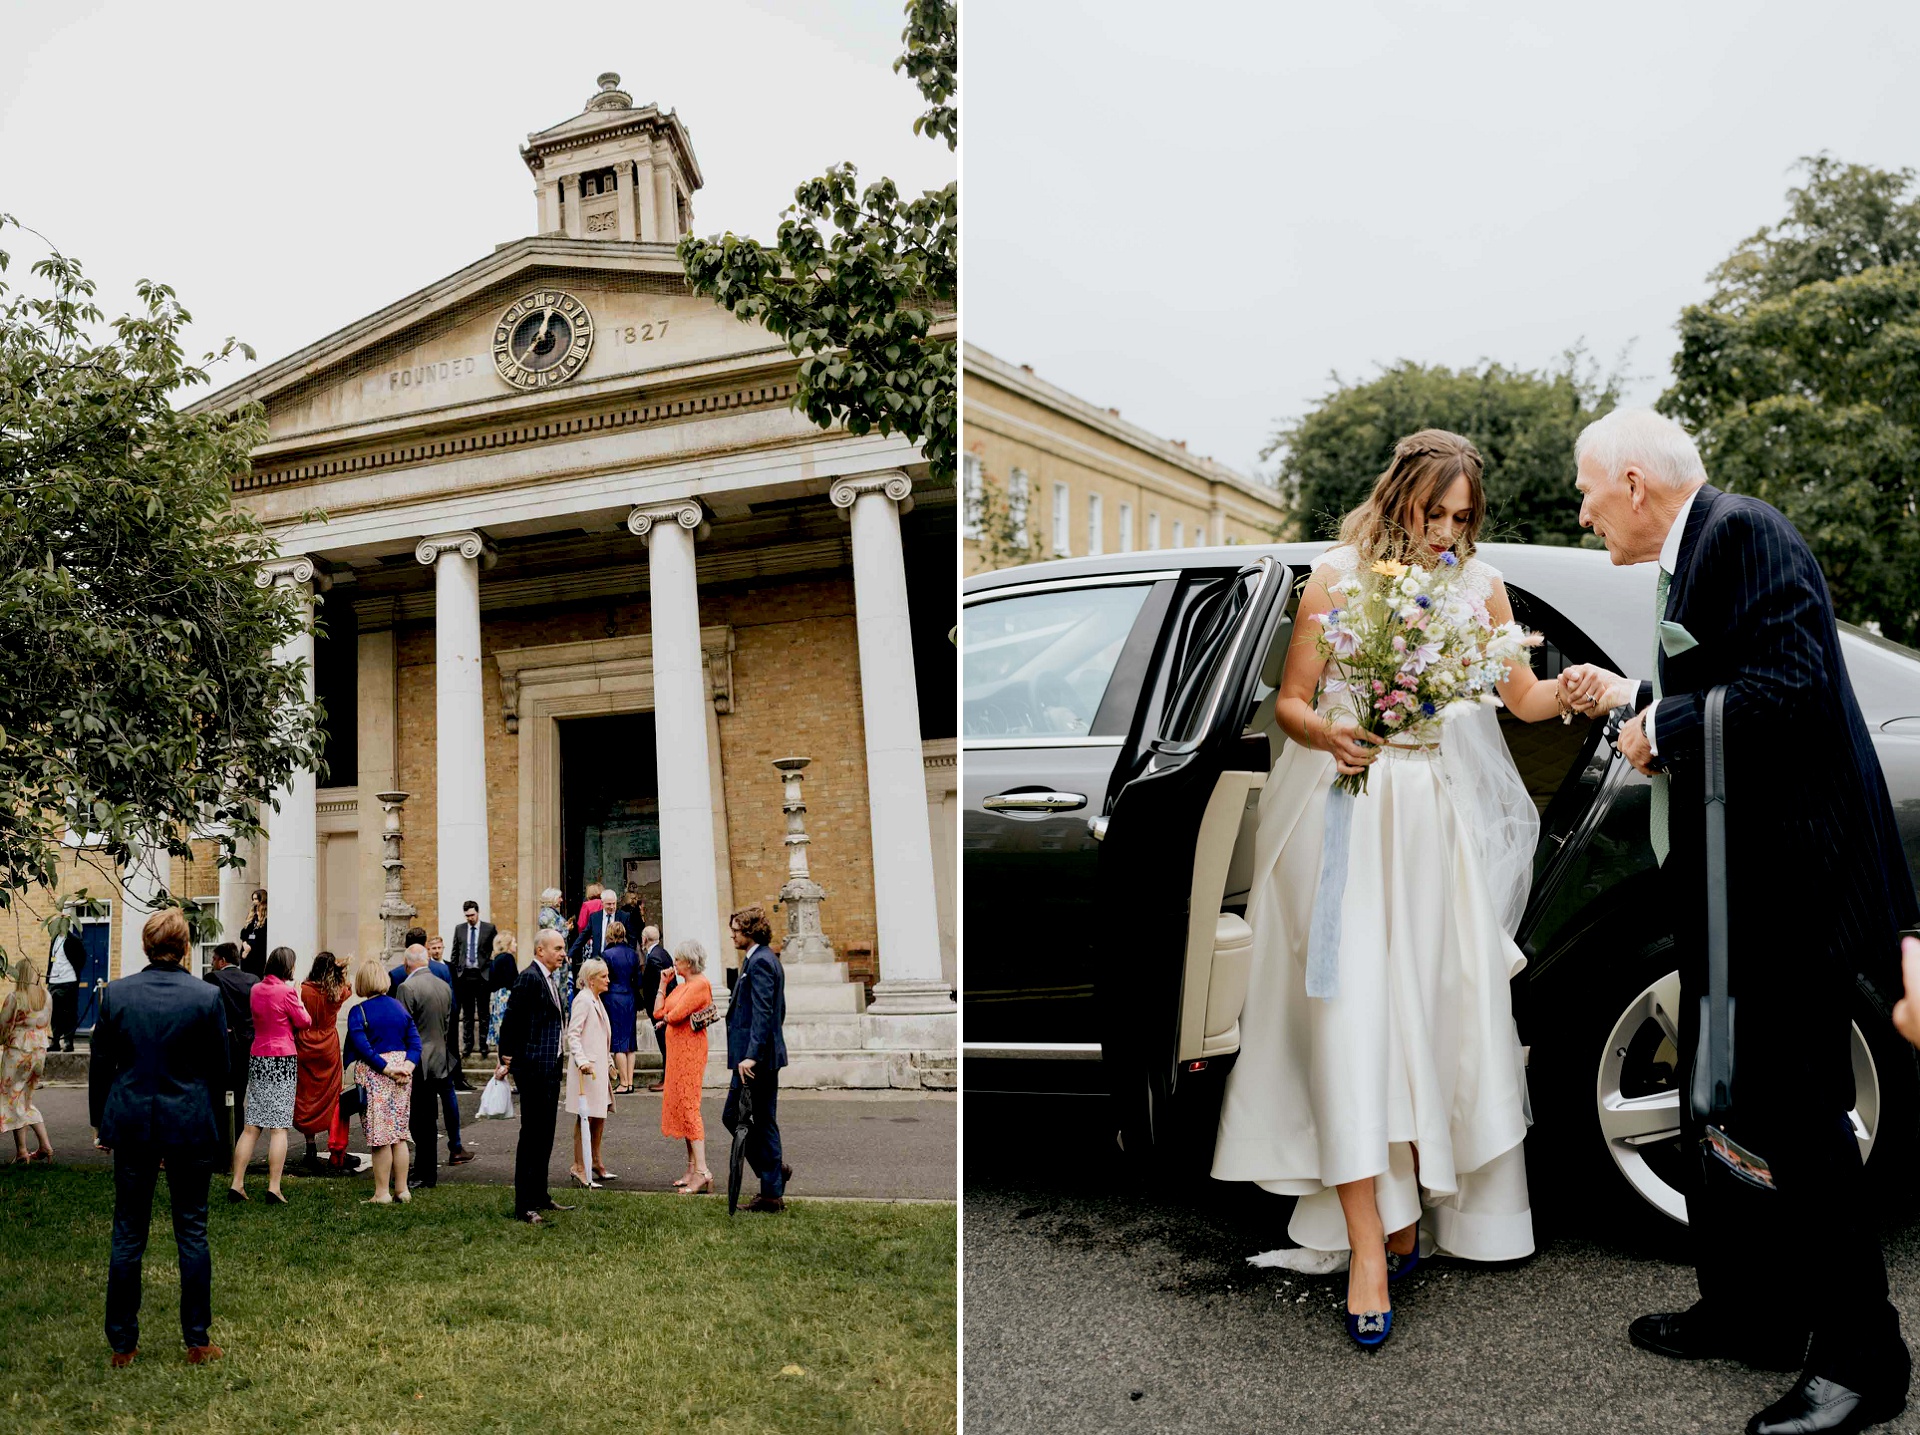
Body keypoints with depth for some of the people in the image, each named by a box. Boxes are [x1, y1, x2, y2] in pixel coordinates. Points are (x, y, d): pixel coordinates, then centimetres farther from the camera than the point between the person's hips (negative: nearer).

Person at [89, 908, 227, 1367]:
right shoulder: (206, 997, -10)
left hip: (131, 1123, 2)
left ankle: (122, 1344, 17)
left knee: (128, 1234, 11)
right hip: (190, 1126, -2)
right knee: (192, 1231, 7)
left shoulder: (115, 993, -5)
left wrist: (99, 1120, 16)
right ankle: (198, 1342, 13)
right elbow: (220, 1068, -1)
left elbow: (100, 1065, 3)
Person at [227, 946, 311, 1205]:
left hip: (257, 1058, 6)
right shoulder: (286, 992, -12)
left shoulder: (255, 989, 7)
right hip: (283, 1059, -6)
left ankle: (237, 1184, 8)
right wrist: (296, 995, 7)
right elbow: (304, 1022, -3)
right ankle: (274, 1188, -4)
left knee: (251, 1126, 10)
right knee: (279, 1127, -3)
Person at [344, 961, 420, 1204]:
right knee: (399, 1134, 12)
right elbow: (415, 1040, 1)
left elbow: (363, 1047, -19)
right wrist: (407, 1066, -9)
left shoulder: (358, 1012, -9)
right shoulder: (399, 1006, 8)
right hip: (401, 1070, 5)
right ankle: (402, 1190, 16)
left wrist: (387, 1068, -17)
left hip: (374, 1074, -5)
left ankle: (382, 1193, 5)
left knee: (380, 1137, 0)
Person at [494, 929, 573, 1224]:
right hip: (534, 1068, -10)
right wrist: (507, 1061, -15)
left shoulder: (550, 980, 15)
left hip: (550, 1067, 10)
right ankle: (523, 1206, -1)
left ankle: (539, 1196, 24)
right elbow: (511, 1021, -18)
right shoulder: (529, 978, -15)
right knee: (531, 1135, -5)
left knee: (544, 1135, 15)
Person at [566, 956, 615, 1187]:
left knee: (599, 1116, 15)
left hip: (599, 1066, 10)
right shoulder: (583, 1000, -13)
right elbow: (573, 1033, -20)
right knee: (585, 1117, -5)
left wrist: (607, 1060, 22)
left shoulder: (596, 1000, 16)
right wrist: (582, 1060, -30)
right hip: (586, 1068, -10)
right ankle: (579, 1167, 0)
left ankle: (595, 1163, 26)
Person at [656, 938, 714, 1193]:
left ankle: (702, 1172, -15)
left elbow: (676, 1015, -20)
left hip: (690, 1050, -10)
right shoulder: (682, 985, 17)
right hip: (677, 1049, 10)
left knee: (688, 1106, -13)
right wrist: (663, 983, 12)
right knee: (679, 1107, 10)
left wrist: (665, 1019, 2)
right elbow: (659, 1012, 13)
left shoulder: (700, 984, -13)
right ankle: (692, 1168, 14)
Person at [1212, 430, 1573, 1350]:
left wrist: (1569, 690, -10)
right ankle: (1368, 1246, -6)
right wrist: (1327, 738, -19)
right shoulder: (1337, 577, 0)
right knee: (1351, 1007, -9)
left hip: (1442, 822, 3)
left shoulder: (1480, 584, 10)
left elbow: (1523, 699, 11)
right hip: (1349, 808, -3)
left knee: (1434, 1007, 3)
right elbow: (1290, 701, 1)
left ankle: (1412, 1198, 21)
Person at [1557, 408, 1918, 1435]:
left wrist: (1662, 728, -15)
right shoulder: (1688, 557, 15)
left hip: (1785, 885, -10)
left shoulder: (1745, 534, -14)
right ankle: (1746, 1313, 30)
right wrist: (1628, 697, 16)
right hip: (1723, 886, 11)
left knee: (1797, 1115, -3)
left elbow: (1788, 684, -25)